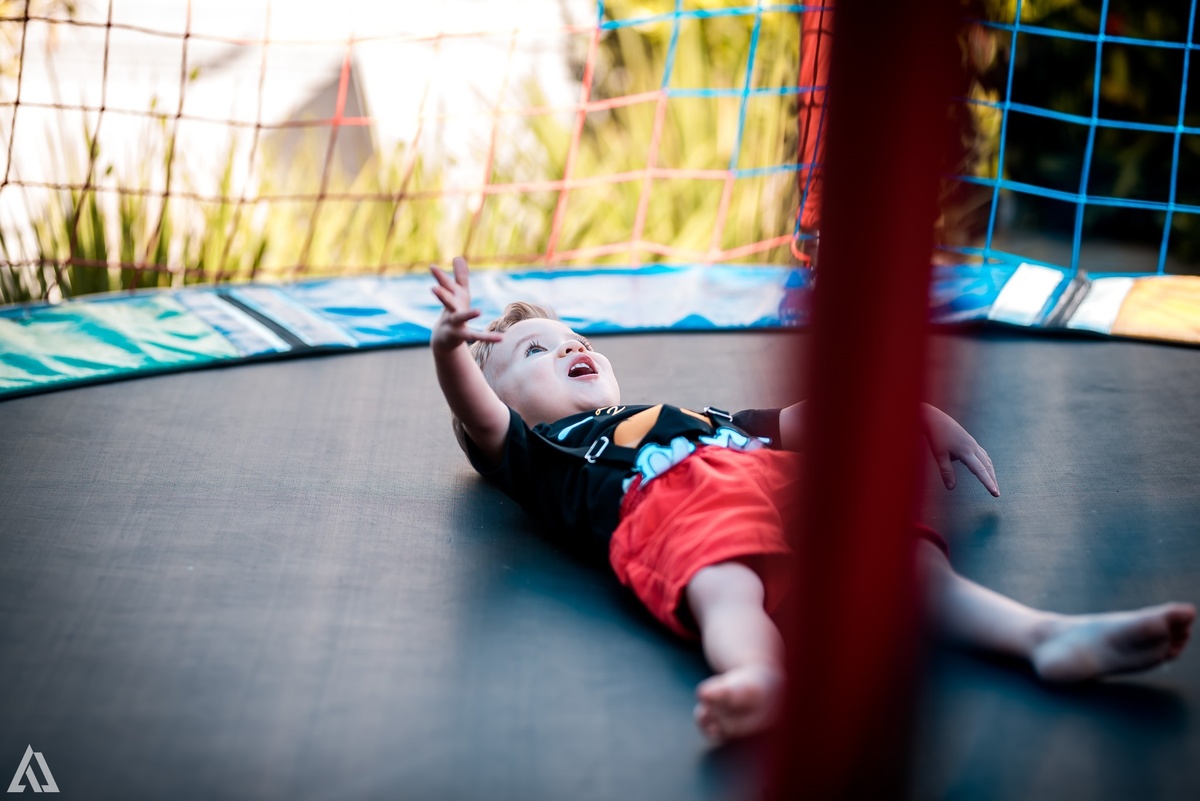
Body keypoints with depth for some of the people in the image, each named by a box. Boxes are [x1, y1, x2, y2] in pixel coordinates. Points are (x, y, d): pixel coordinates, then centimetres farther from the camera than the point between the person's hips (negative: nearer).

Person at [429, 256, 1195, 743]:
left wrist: (921, 415, 34)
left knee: (919, 562, -19)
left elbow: (800, 419, 44)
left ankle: (1051, 634, -37)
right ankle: (758, 679, -70)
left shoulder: (688, 411, 47)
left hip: (781, 480, 6)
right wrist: (451, 347, -13)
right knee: (726, 588, -41)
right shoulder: (537, 447, 30)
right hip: (674, 506, -5)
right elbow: (477, 419, 9)